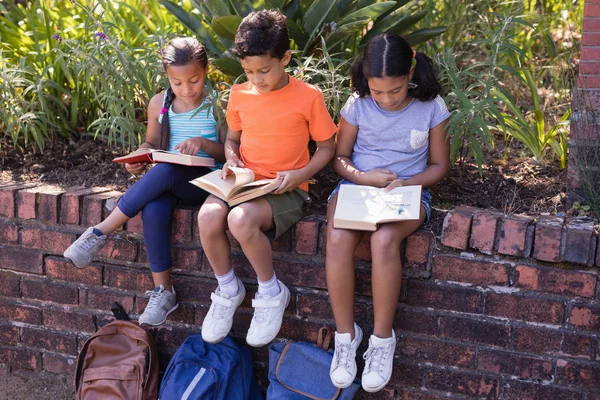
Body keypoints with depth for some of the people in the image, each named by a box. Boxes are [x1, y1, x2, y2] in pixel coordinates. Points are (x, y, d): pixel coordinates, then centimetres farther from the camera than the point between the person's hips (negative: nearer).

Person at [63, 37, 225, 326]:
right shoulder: (159, 104, 8)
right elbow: (151, 143, 21)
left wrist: (204, 143, -21)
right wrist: (137, 159, -2)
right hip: (166, 182, 4)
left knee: (164, 172, -37)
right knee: (152, 210, -33)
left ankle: (100, 233, -24)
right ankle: (162, 291, -22)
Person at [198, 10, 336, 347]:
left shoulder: (308, 97, -6)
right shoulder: (239, 95, 6)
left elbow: (327, 148, 2)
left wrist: (300, 174, -15)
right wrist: (231, 158, -1)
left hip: (286, 190, -4)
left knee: (240, 219, -35)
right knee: (208, 216, -28)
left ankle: (272, 293, -7)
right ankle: (228, 290, 0)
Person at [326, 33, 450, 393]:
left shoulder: (431, 107, -5)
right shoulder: (357, 105, -3)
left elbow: (439, 166, 3)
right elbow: (340, 158, 7)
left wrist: (406, 183, -16)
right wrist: (362, 176, -15)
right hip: (356, 185, 2)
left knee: (384, 239, -35)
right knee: (338, 239, -31)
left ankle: (383, 338, -17)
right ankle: (346, 334, -12)